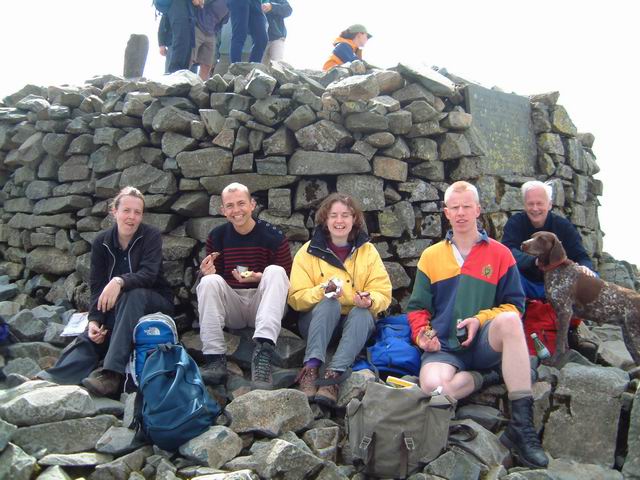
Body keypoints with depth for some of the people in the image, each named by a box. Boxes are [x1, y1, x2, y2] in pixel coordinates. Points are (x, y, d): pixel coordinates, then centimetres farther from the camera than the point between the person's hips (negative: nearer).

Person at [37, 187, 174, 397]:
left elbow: (148, 274, -24)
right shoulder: (101, 242, 0)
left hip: (155, 303, -4)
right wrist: (94, 320, -19)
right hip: (116, 308, 4)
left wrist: (120, 281, -44)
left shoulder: (151, 236, -11)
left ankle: (112, 374, -46)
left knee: (132, 294, -38)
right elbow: (97, 286, -3)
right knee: (92, 335, -26)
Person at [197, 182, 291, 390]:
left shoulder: (274, 237, -6)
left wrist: (258, 278, -20)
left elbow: (287, 281, -2)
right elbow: (216, 280, 9)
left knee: (275, 271, -28)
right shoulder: (216, 237, 1)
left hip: (263, 304, -2)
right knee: (208, 282, -25)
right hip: (231, 306, 2)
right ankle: (215, 358, -30)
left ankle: (263, 349, -44)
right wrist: (208, 273, -16)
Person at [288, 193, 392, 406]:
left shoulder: (367, 250, 2)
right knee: (329, 303, -32)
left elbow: (383, 294, -2)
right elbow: (296, 298, -7)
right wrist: (322, 291, -27)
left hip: (357, 324, 1)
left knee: (362, 313, -32)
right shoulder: (309, 251, -1)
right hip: (317, 320, -1)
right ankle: (311, 368, -41)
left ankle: (333, 377, -43)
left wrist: (369, 301, -26)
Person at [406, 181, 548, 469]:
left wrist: (481, 319, -13)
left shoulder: (499, 254, 9)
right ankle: (476, 379, -1)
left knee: (508, 319, -37)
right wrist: (422, 334, -7)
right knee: (432, 385, -36)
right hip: (444, 347, 0)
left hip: (485, 342, 0)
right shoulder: (431, 256, 13)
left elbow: (514, 305, 5)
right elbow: (417, 307, 14)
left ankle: (521, 427, -33)